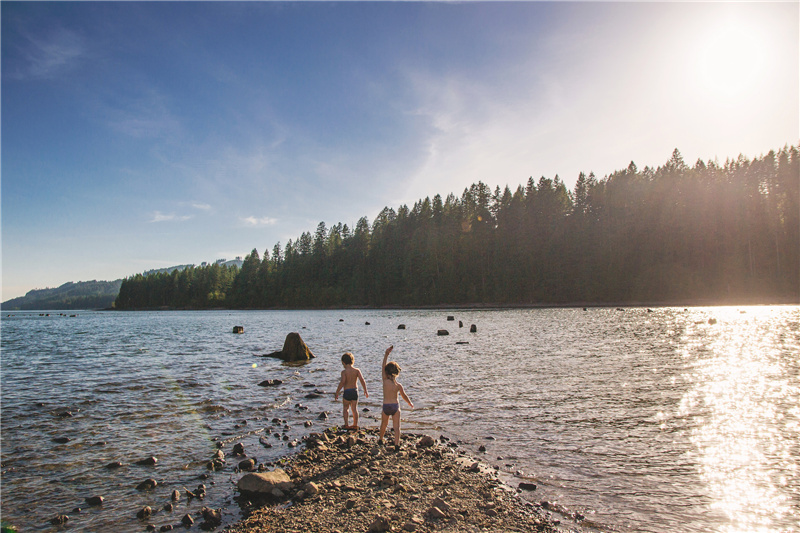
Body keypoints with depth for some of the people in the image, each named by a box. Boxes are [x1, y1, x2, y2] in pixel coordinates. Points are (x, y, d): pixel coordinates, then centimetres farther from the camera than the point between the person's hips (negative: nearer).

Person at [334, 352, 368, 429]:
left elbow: (342, 383, -20)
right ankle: (355, 425, 17)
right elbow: (362, 381, -7)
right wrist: (365, 391, 2)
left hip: (347, 391, -3)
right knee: (354, 408, 13)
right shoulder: (357, 370, -2)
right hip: (355, 391, 3)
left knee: (345, 408, 13)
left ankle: (346, 425, 8)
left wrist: (336, 393, -14)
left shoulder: (344, 372, -13)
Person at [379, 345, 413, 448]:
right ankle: (396, 444, -6)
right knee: (396, 427, 4)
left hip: (386, 406, 1)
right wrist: (410, 404, 26)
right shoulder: (398, 385, -6)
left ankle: (380, 439, 42)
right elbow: (404, 396, 8)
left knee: (384, 424, 22)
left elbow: (383, 367, -3)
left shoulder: (385, 381, -9)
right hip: (395, 406, -1)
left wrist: (387, 354, -3)